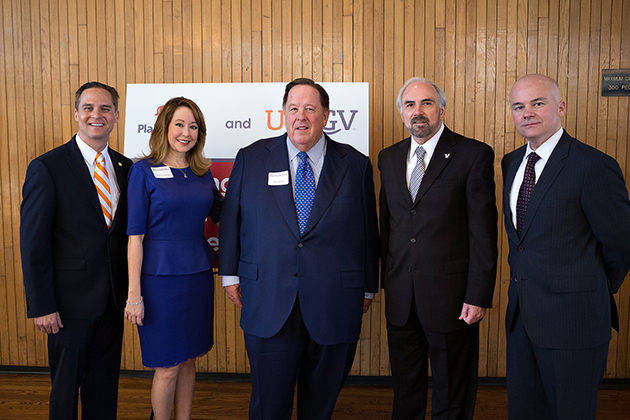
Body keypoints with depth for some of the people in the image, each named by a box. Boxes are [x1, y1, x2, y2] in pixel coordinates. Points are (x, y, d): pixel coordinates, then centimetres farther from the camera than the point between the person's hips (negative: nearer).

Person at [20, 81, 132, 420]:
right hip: (71, 300, -4)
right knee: (66, 384, 11)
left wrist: (130, 289, 6)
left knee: (105, 384, 17)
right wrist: (41, 306, -12)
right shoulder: (46, 167, -9)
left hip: (112, 300, 5)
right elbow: (33, 243, -10)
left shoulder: (125, 167, 6)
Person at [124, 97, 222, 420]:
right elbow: (135, 236, -9)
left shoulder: (202, 172, 8)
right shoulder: (144, 171, -6)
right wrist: (134, 293, -12)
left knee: (188, 359, 15)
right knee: (167, 366, 4)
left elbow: (221, 214, 16)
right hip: (161, 276, -4)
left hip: (198, 274, 5)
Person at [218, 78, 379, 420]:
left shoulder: (356, 165, 4)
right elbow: (231, 218, 8)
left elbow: (368, 231, 7)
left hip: (334, 305, 1)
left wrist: (367, 288, 8)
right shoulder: (251, 158, 4)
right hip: (268, 305, 0)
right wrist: (230, 274, 6)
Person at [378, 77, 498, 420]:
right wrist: (386, 279, 10)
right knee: (405, 391, 19)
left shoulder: (473, 155, -7)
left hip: (451, 295, -4)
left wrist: (479, 295, -13)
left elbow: (483, 230, -10)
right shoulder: (389, 158, 9)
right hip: (400, 295, 5)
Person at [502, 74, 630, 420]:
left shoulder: (594, 166, -15)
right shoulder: (511, 163, 8)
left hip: (572, 317, -7)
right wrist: (524, 280, 14)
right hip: (522, 313, 7)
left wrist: (598, 291, 4)